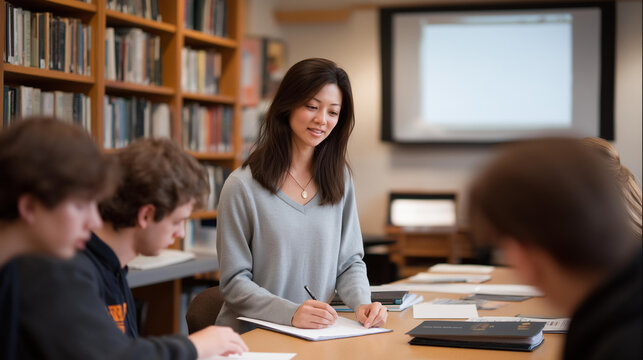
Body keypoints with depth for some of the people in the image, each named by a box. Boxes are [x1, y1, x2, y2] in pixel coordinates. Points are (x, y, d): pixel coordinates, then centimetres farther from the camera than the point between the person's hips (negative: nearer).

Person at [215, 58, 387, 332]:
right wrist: (291, 313, -23)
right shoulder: (242, 186, -8)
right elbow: (234, 282, -8)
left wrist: (361, 303, -9)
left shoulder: (339, 178, 10)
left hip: (319, 338, 4)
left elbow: (350, 262, 12)